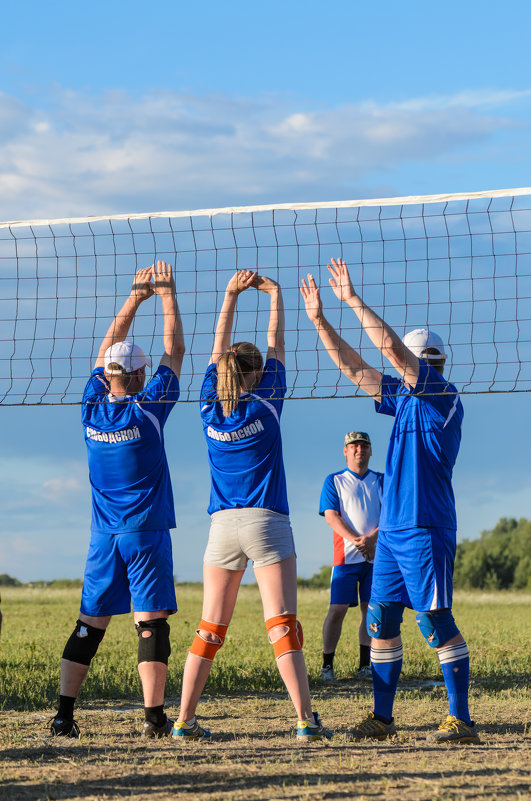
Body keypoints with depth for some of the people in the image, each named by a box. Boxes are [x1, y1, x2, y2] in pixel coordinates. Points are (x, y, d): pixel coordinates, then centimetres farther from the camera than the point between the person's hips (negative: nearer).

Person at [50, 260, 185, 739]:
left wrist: (136, 297, 19)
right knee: (151, 621, -5)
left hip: (104, 533, 5)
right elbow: (175, 352, 0)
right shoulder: (147, 409, -10)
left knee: (90, 623, 7)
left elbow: (107, 350, 15)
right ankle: (155, 717, -9)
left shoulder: (92, 408, 2)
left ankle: (64, 716, 3)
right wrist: (167, 297, 8)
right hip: (146, 532, -5)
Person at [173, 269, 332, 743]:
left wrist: (232, 294, 21)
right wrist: (275, 295, 18)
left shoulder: (211, 407, 6)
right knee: (283, 626, -8)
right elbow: (277, 348, 9)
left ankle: (185, 720, 5)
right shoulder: (265, 402, -3)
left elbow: (219, 348, 16)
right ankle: (306, 720, -14)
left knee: (210, 629, 7)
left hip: (223, 525, 4)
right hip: (267, 524, -4)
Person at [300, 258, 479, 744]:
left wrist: (353, 299, -11)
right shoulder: (403, 397, 16)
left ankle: (461, 721, -5)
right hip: (392, 530, 9)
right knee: (382, 621, 7)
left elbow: (391, 346, -16)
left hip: (426, 530, -9)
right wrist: (320, 321, 15)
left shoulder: (443, 395, -8)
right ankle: (382, 718, 12)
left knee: (436, 622, -8)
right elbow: (354, 368, 19)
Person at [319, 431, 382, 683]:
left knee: (371, 609, 1)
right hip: (346, 555, -2)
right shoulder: (334, 481, 8)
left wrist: (372, 537, -16)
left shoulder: (381, 481, 14)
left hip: (376, 555, 2)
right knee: (337, 609, -8)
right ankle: (327, 665, -2)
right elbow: (331, 516, -4)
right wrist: (355, 540, -19)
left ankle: (365, 666, 8)